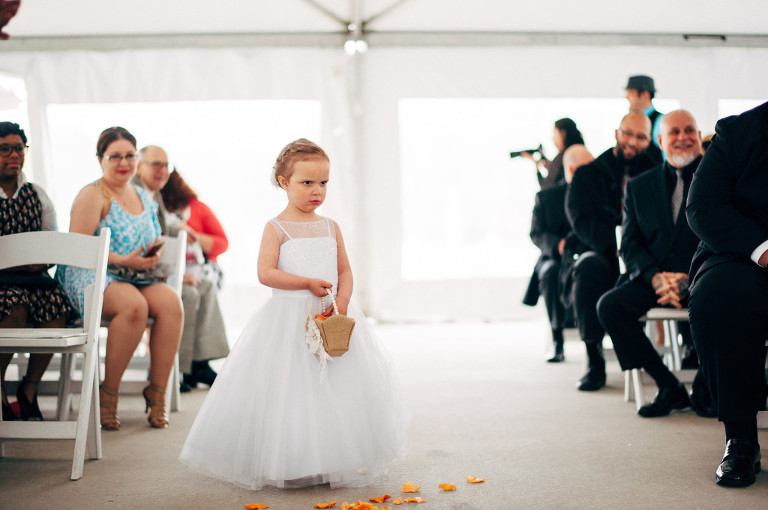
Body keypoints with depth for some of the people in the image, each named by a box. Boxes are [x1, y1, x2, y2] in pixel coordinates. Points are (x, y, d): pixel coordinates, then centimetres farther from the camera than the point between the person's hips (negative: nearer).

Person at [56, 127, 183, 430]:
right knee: (134, 305, -37)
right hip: (93, 278, -6)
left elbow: (152, 242, 27)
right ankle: (108, 394, -22)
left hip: (138, 277, 6)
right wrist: (123, 260, -19)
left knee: (171, 302, -26)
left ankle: (157, 391, -18)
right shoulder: (93, 195, -2)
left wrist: (153, 255, 2)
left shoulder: (144, 197, 19)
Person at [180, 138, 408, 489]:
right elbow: (266, 273, -14)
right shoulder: (276, 228, -4)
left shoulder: (330, 227, 10)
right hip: (288, 322, -5)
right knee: (288, 392, -3)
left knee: (339, 388, 6)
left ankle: (339, 458, 19)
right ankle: (287, 463, 8)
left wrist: (342, 302, -7)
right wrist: (308, 283, -19)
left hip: (329, 319, 5)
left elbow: (345, 271, 10)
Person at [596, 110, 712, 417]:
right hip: (653, 277, 4)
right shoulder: (639, 186, 16)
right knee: (609, 305, -22)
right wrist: (656, 277, -12)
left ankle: (704, 387, -9)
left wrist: (688, 279, -18)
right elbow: (629, 245, 9)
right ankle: (669, 388, -12)